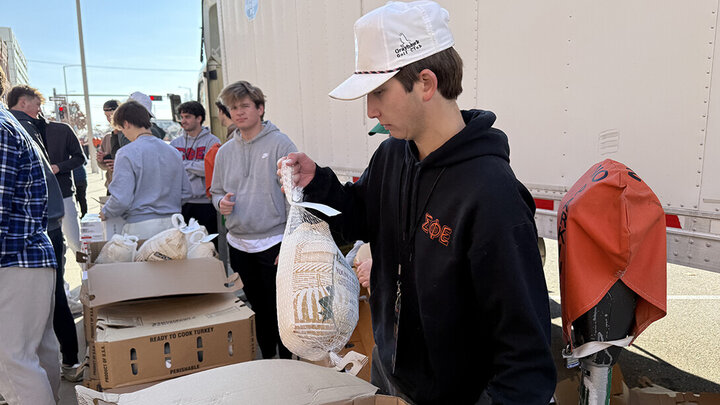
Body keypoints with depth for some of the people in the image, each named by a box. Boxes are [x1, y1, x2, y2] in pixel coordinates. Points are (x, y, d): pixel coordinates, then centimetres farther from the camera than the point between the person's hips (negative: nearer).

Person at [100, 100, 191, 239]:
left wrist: (105, 212, 5)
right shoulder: (174, 152, 7)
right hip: (172, 223, 5)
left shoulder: (126, 153, -10)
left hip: (141, 227, -5)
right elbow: (185, 193, 10)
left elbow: (121, 199, -15)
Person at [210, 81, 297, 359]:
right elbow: (216, 191, 19)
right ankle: (266, 359, 34)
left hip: (273, 242, -5)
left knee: (279, 309, 3)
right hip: (238, 243, 6)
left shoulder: (280, 144, -7)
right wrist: (221, 202, -6)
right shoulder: (225, 151, 9)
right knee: (257, 308, 18)